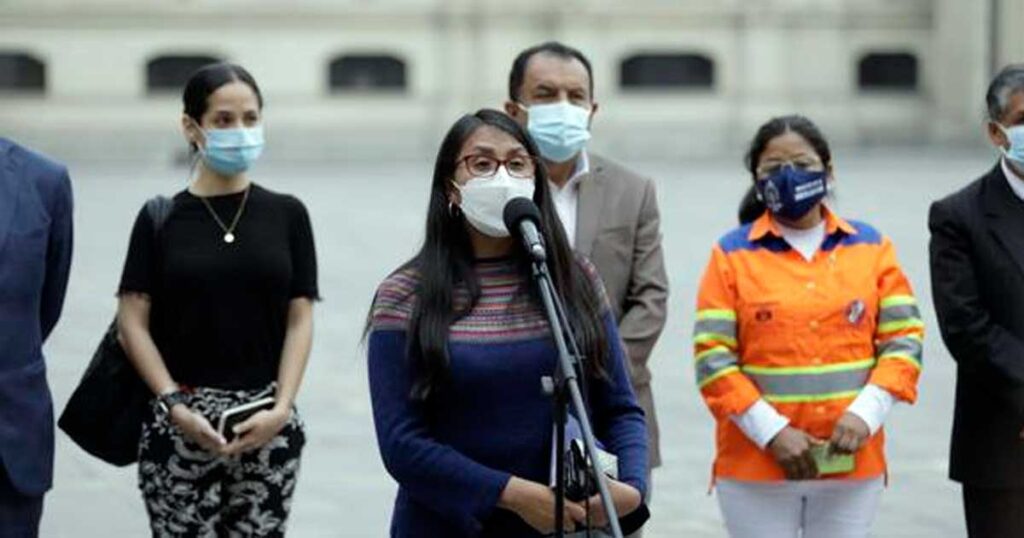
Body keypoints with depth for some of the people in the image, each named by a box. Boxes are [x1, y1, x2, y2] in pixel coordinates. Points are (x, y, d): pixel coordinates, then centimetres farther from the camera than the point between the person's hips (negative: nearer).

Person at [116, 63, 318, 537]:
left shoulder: (287, 215, 6)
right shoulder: (161, 218, 2)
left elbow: (299, 320, 4)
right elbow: (133, 322, 0)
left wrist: (281, 409, -8)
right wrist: (175, 406, -10)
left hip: (268, 426, 1)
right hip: (181, 423, -1)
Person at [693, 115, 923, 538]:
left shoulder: (871, 248, 7)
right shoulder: (733, 255, 1)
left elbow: (904, 340, 3)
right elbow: (713, 359, -5)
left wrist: (865, 413, -12)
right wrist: (772, 432, -14)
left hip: (852, 463, 2)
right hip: (755, 466, -2)